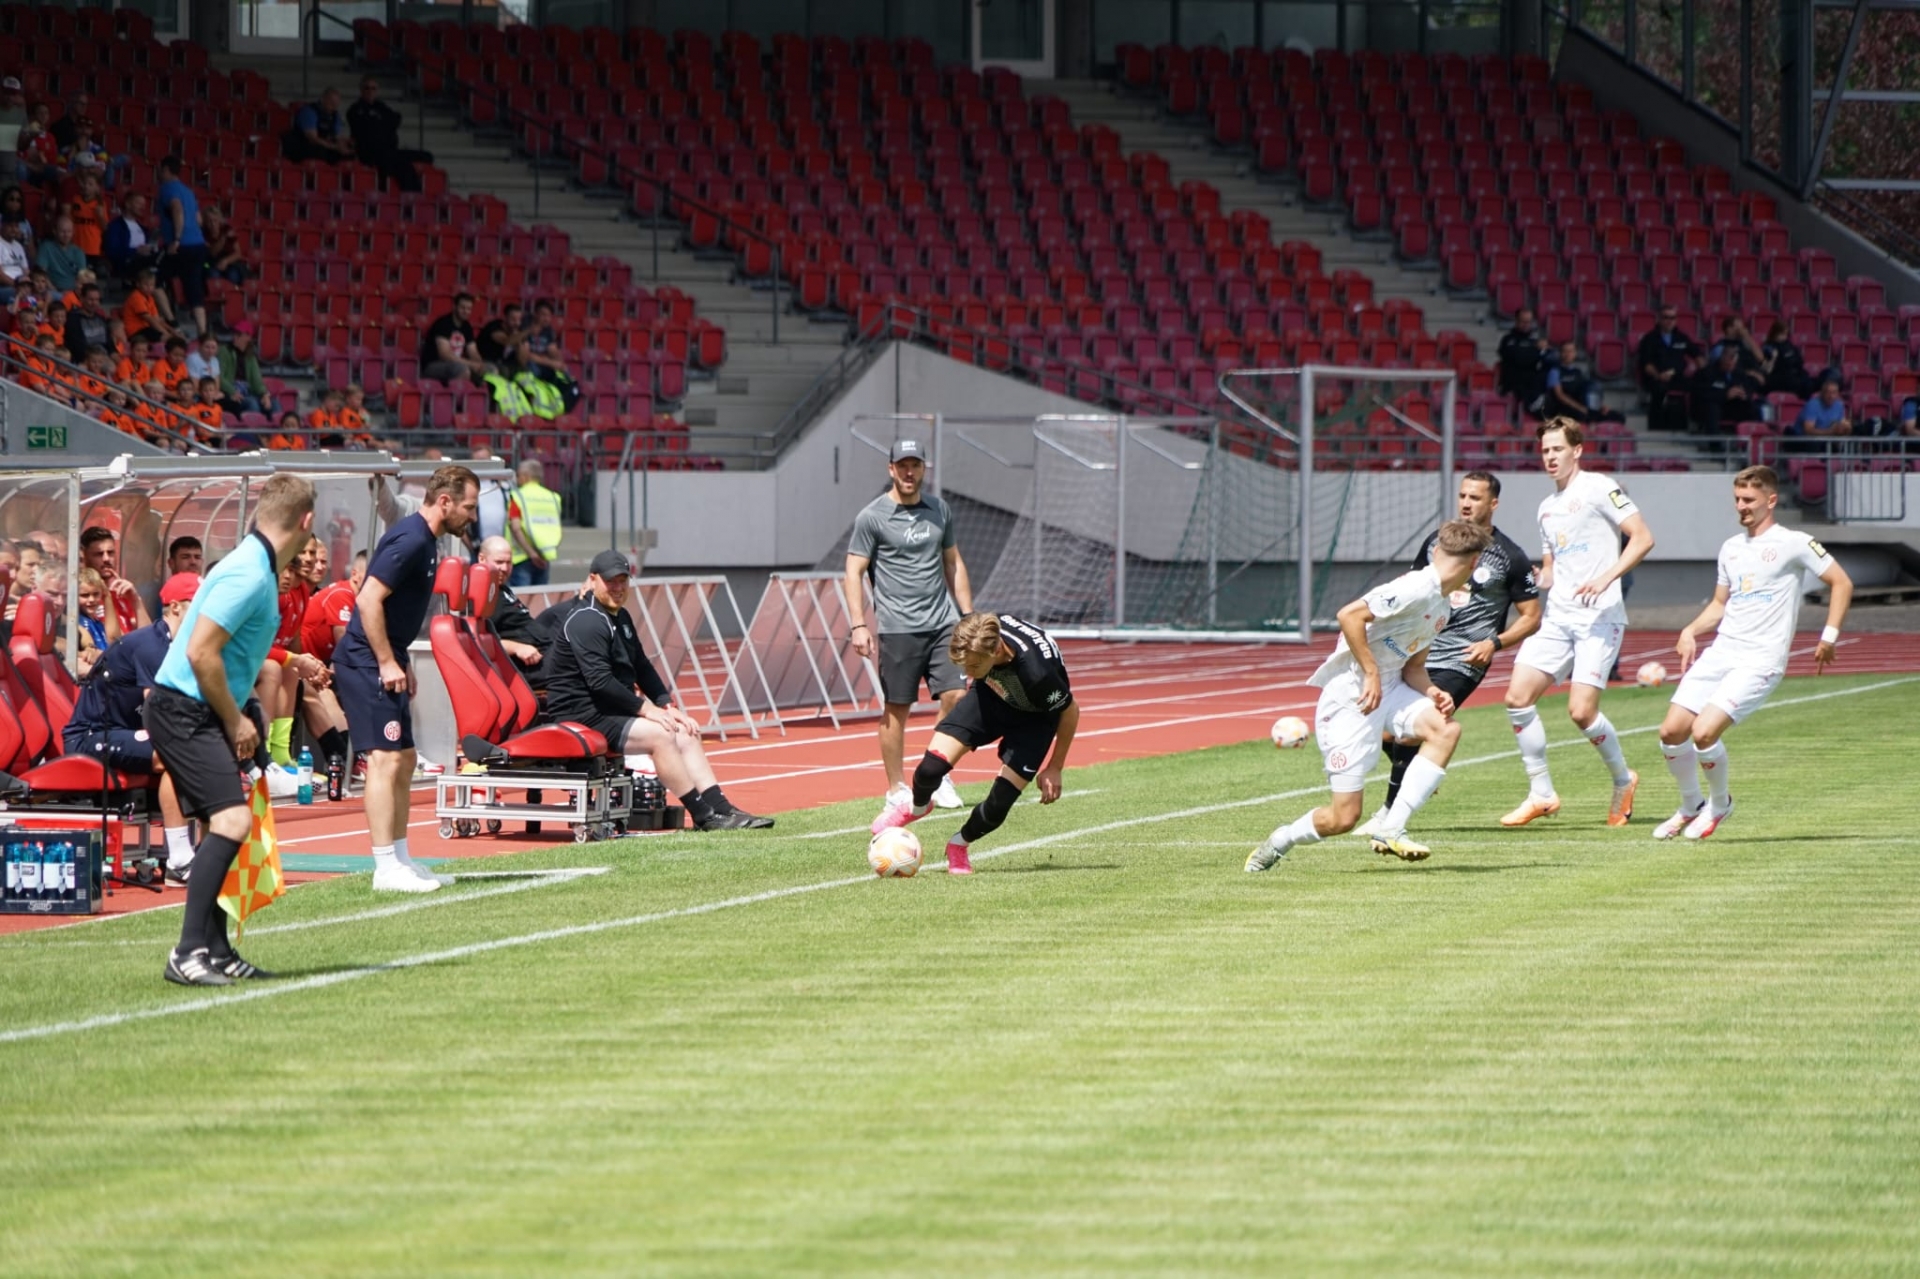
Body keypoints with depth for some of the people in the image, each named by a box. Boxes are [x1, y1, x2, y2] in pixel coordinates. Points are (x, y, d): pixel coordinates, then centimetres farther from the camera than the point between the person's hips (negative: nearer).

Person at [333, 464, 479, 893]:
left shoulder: (423, 541, 13)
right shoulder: (410, 541, -18)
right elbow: (369, 599, -23)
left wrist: (401, 663, 19)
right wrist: (387, 663, -20)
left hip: (384, 661, 11)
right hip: (367, 663, -11)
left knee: (404, 760, 13)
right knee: (386, 758, -12)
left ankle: (401, 860, 19)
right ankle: (386, 868, -13)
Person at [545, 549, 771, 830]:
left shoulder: (621, 617, 17)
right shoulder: (586, 622, -16)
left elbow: (642, 668, 21)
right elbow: (600, 682, -24)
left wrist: (667, 705, 6)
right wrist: (645, 709, -19)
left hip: (614, 710, 10)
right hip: (582, 715, -10)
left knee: (685, 733, 1)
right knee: (659, 734, -23)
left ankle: (720, 808, -6)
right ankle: (703, 816, -20)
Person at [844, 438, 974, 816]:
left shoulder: (939, 511, 12)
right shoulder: (872, 517, -3)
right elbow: (854, 572, -4)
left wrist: (968, 615, 17)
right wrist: (859, 625, -13)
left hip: (942, 623, 4)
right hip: (897, 628, -4)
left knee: (956, 696, -6)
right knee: (897, 708, 0)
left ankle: (937, 776, 10)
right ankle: (896, 788, 10)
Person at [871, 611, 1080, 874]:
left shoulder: (1036, 672, -43)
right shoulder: (976, 635, -31)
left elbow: (1070, 712, -22)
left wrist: (1054, 769, -11)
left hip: (1035, 715, -4)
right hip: (992, 694, 4)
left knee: (998, 805, -14)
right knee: (932, 767, -14)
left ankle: (960, 845, 20)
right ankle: (916, 807, 22)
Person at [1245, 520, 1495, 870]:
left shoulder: (1441, 608, 12)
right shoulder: (1415, 589, -18)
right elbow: (1349, 615, -26)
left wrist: (1433, 693, -3)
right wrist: (1371, 674, -24)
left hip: (1388, 689, 9)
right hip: (1349, 697, -9)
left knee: (1446, 729, -17)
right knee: (1344, 817, -9)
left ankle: (1390, 831, -13)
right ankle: (1278, 842, 21)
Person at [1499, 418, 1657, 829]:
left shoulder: (1598, 488, -4)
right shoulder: (1547, 507, 20)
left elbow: (1643, 537, -11)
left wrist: (1606, 578, -21)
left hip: (1599, 617, -7)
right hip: (1557, 617, 7)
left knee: (1581, 711, -15)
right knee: (1518, 696, -6)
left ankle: (1623, 780, 11)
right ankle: (1541, 794, 3)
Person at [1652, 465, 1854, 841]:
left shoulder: (1794, 544, -4)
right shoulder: (1731, 548, 16)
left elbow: (1841, 583, 0)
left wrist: (1829, 637, -6)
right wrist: (1690, 631, 8)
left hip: (1760, 661, -7)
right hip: (1720, 652, 7)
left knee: (1704, 733, -21)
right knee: (1671, 731, -5)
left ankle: (1721, 803, 6)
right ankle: (1691, 806, 18)